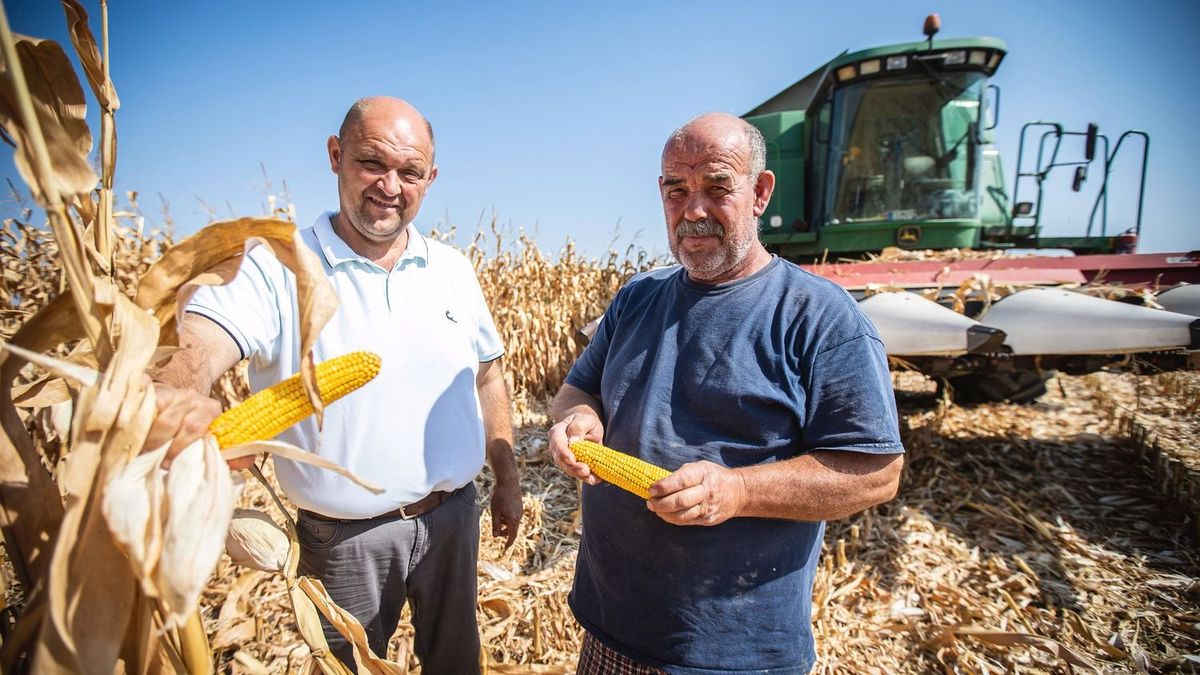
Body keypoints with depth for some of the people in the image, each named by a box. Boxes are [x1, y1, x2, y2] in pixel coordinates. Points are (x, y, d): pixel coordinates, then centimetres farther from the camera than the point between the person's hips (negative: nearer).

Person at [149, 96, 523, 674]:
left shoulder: (453, 269, 0)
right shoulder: (274, 268, -13)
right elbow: (197, 343, -29)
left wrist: (507, 478, 8)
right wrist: (179, 394, -52)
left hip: (453, 517, 4)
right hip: (346, 536, -3)